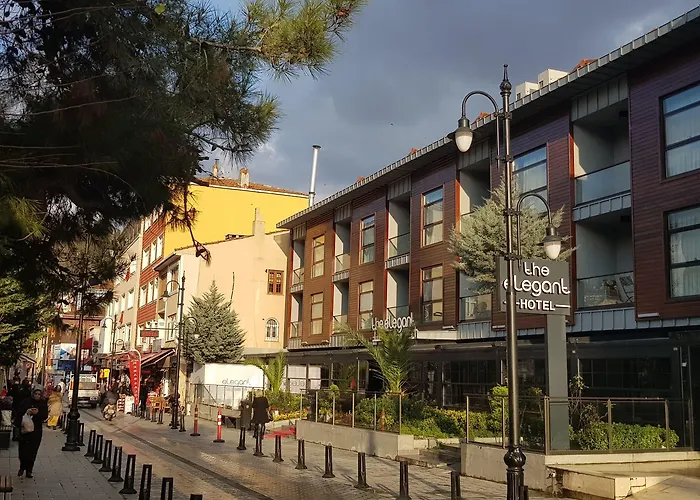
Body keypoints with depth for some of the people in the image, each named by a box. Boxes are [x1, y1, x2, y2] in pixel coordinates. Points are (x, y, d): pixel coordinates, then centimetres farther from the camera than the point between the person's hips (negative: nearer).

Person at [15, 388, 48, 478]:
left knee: (32, 451, 0)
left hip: (36, 430, 0)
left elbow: (45, 416, -2)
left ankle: (29, 470, 9)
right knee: (23, 449, 1)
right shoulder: (26, 402, 2)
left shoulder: (43, 404, 3)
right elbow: (19, 413, 0)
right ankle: (22, 468, 21)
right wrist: (26, 412, -19)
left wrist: (38, 413, -19)